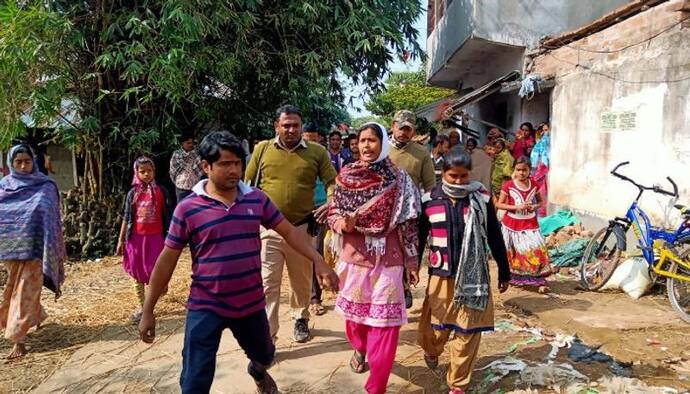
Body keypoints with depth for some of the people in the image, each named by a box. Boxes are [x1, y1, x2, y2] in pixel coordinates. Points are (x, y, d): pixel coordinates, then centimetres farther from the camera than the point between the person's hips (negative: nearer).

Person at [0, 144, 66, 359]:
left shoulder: (45, 187, -4)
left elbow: (50, 220, -5)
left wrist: (50, 252, -9)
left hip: (33, 248, -4)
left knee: (25, 291, -5)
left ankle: (18, 338, -2)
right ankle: (36, 317, 39)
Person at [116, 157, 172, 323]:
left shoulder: (161, 191, -3)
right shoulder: (132, 193, 1)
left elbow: (167, 216, 0)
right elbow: (126, 218, 5)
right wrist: (121, 240, 4)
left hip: (155, 237, -2)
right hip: (137, 238, 2)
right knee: (137, 274, 8)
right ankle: (142, 307, 21)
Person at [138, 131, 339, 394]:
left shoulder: (257, 199, -3)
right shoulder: (187, 209, -11)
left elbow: (288, 231, 3)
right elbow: (167, 260, -5)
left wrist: (318, 261, -8)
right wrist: (148, 310, -3)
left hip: (251, 303, 4)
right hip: (205, 308, -3)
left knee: (265, 356, 27)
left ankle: (258, 372, 64)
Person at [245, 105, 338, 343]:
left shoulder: (316, 152, 1)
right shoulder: (262, 149, 3)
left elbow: (332, 182, 2)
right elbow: (248, 184, 9)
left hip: (301, 228, 1)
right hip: (268, 228, 0)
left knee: (302, 281, 17)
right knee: (267, 284, 1)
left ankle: (301, 319, 42)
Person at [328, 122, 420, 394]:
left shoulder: (399, 179, -5)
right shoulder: (346, 176, -1)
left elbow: (408, 223, -3)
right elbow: (333, 212, 5)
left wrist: (412, 261, -2)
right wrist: (341, 223, -18)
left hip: (387, 258, -2)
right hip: (354, 254, 2)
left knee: (384, 321, 1)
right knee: (355, 312, 17)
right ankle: (359, 348, 51)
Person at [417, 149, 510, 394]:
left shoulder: (482, 199, -5)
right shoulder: (430, 200, -4)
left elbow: (495, 238, 3)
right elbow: (418, 238, 6)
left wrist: (504, 272, 8)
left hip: (473, 277, 0)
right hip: (441, 276, 1)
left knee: (468, 332, 5)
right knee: (435, 328, 10)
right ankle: (431, 350, 45)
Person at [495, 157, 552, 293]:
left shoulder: (534, 185, 0)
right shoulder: (508, 185, -9)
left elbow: (540, 201, 13)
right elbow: (499, 204, -8)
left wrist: (534, 207, -9)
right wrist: (516, 207, -20)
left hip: (530, 224, 1)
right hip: (512, 224, -1)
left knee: (537, 250, -9)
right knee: (513, 254, 11)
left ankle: (540, 282, -4)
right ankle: (508, 278, 30)